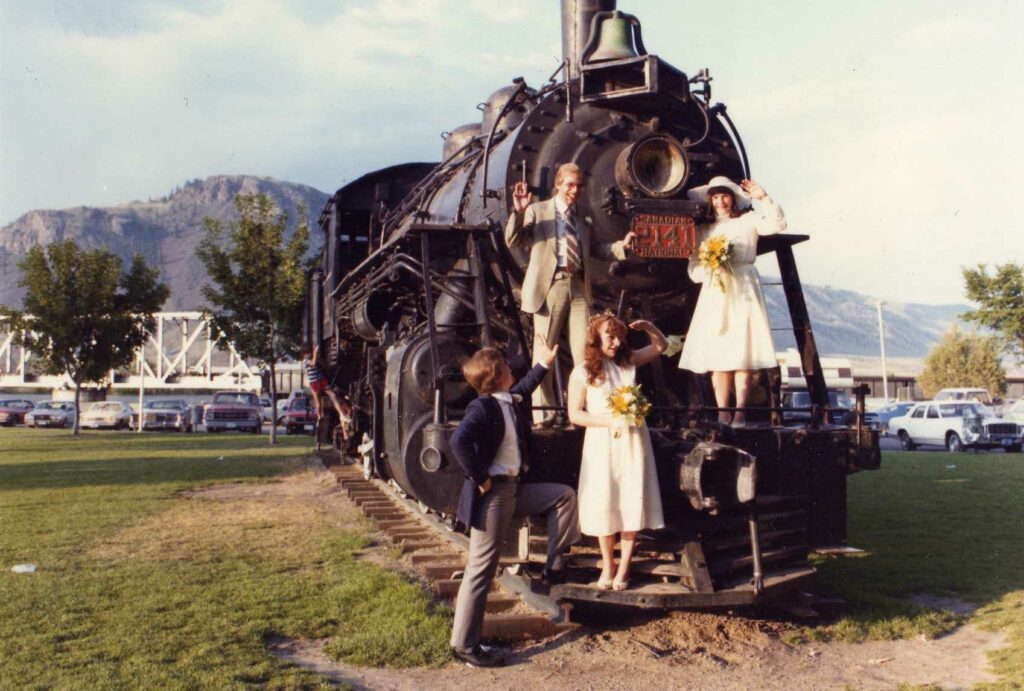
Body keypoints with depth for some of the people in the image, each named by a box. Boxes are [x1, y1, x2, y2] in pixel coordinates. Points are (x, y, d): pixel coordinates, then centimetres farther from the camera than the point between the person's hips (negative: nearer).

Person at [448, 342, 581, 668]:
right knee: (482, 567, -6)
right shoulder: (484, 407, -18)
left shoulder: (509, 401, 9)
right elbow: (458, 441, -33)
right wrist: (478, 477, -25)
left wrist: (544, 364, 40)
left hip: (514, 488, 9)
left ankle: (553, 567, 19)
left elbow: (522, 388, 36)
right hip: (492, 494, -9)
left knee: (564, 495, 16)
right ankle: (464, 644, 2)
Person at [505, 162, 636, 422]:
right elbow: (512, 241, -4)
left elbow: (592, 248, 27)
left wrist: (620, 246, 12)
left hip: (579, 286, 4)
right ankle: (542, 413, 8)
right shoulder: (537, 211, 5)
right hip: (550, 286, -4)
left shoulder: (583, 218, 19)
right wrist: (518, 212, -19)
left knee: (585, 351, 1)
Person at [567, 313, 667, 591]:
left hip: (633, 442, 3)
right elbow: (575, 414, -7)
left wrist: (649, 328, -2)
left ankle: (624, 566, 14)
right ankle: (607, 565, 22)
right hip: (602, 444, -3)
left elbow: (661, 346, 18)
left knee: (633, 503, 3)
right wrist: (610, 421, -17)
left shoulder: (628, 361, 6)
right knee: (605, 504, 5)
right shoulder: (582, 373, -5)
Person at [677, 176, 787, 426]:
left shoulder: (748, 221, 9)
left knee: (744, 352, -7)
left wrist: (763, 198, -13)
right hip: (714, 295, 2)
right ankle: (722, 413, 0)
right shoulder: (703, 230, 15)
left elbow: (777, 224, -8)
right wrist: (709, 268, -9)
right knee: (717, 354, -2)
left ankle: (740, 412, -6)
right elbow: (693, 269, 10)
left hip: (743, 293, -2)